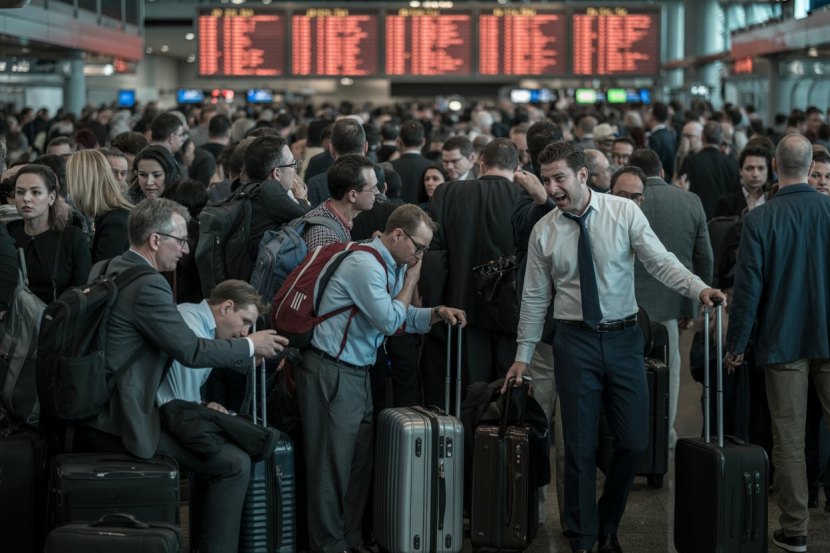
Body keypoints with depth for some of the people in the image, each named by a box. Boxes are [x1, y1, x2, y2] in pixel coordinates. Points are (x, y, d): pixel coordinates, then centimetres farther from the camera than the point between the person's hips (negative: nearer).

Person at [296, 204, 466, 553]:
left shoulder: (393, 266, 11)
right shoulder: (366, 265, -18)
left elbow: (402, 317, 19)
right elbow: (389, 321, -16)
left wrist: (437, 314, 2)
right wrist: (411, 280, -5)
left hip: (358, 374, 10)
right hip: (331, 375, -10)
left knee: (359, 461, 12)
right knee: (333, 464, -3)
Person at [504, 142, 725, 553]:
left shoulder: (624, 212, -4)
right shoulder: (543, 231, 1)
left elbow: (660, 261, -8)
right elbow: (535, 298, 8)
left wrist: (699, 289, -25)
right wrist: (523, 355, 9)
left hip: (623, 337, 0)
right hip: (574, 341, 0)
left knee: (634, 442, 2)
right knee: (580, 446, 2)